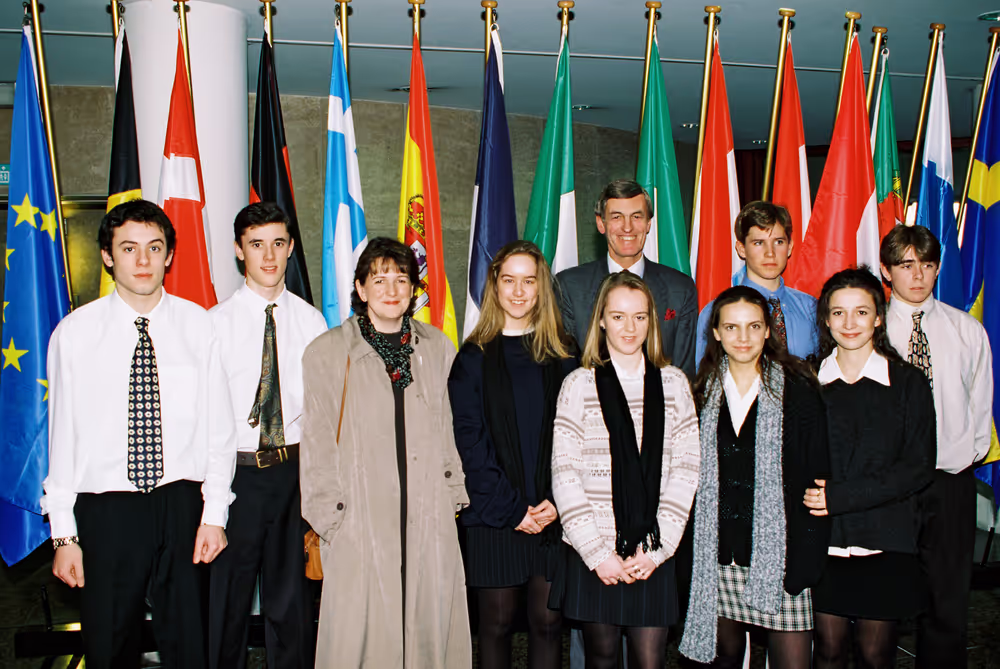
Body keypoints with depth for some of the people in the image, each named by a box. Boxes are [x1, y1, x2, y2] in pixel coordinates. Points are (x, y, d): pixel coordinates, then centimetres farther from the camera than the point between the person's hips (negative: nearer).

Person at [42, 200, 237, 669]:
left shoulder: (198, 327, 0)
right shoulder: (75, 333, -1)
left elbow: (220, 427, 2)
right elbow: (62, 435, 0)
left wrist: (214, 512, -3)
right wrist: (64, 533, -1)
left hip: (182, 504, 1)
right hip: (105, 510, 0)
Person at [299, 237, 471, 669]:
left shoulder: (438, 349, 10)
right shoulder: (326, 352, 2)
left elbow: (449, 429, 14)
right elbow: (317, 443, 2)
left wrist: (454, 495, 7)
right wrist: (329, 517, -2)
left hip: (430, 520, 3)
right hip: (358, 525, -2)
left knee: (431, 621, 5)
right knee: (359, 631, -1)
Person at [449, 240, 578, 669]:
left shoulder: (563, 354, 8)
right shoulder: (474, 357, 4)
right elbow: (470, 441, -2)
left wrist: (559, 500, -10)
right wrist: (511, 508, -10)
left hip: (552, 510, 1)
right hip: (493, 513, -1)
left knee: (548, 621, 5)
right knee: (496, 622, 6)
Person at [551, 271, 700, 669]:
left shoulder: (673, 384, 8)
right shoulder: (579, 385, 1)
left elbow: (685, 471, 4)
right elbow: (564, 475, -3)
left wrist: (657, 548, -5)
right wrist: (598, 553, -9)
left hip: (653, 556, 1)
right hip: (593, 556, -1)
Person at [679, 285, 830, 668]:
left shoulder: (797, 390, -3)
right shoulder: (705, 393, 6)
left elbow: (817, 475, -3)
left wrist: (807, 560, -9)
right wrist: (687, 558, 6)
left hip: (778, 552, -3)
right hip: (718, 555, 3)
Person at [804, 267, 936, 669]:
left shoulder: (909, 383, 1)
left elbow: (919, 467, -6)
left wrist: (843, 495, -14)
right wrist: (809, 494, -12)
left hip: (884, 543, -1)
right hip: (823, 543, 1)